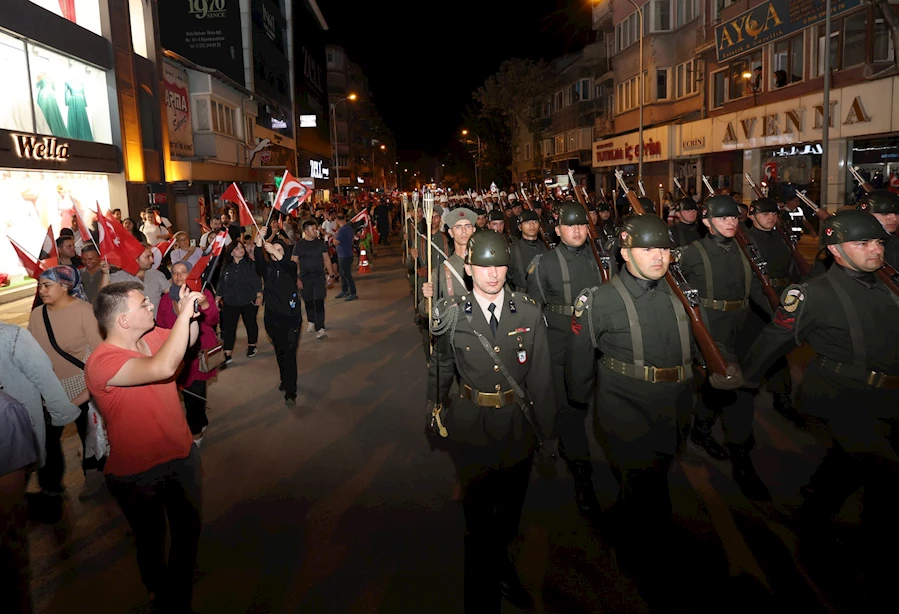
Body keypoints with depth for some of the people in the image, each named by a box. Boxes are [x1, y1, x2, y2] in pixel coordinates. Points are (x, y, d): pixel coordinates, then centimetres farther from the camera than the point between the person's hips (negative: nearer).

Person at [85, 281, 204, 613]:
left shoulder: (152, 336, -5)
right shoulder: (101, 363, -29)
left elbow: (189, 339, 15)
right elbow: (163, 367, -44)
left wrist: (191, 314, -7)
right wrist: (184, 312, -36)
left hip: (181, 454, 7)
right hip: (137, 473, -7)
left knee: (189, 529, 21)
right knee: (152, 539, 18)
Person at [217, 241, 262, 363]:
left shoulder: (251, 264, -3)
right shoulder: (226, 267, 6)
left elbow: (257, 281, -4)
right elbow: (221, 284, 13)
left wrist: (259, 296, -10)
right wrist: (217, 299, 12)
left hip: (249, 302, -2)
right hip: (230, 303, 2)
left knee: (250, 324, 12)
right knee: (228, 327, -2)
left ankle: (252, 347, 33)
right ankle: (227, 355, 0)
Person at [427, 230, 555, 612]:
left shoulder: (529, 313, -7)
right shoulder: (451, 316, -9)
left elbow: (540, 375, -2)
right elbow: (440, 372, 4)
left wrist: (545, 425, 2)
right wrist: (435, 418, 10)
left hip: (519, 424, 2)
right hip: (472, 427, -2)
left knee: (511, 508, 22)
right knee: (479, 514, 8)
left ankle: (500, 563, 51)